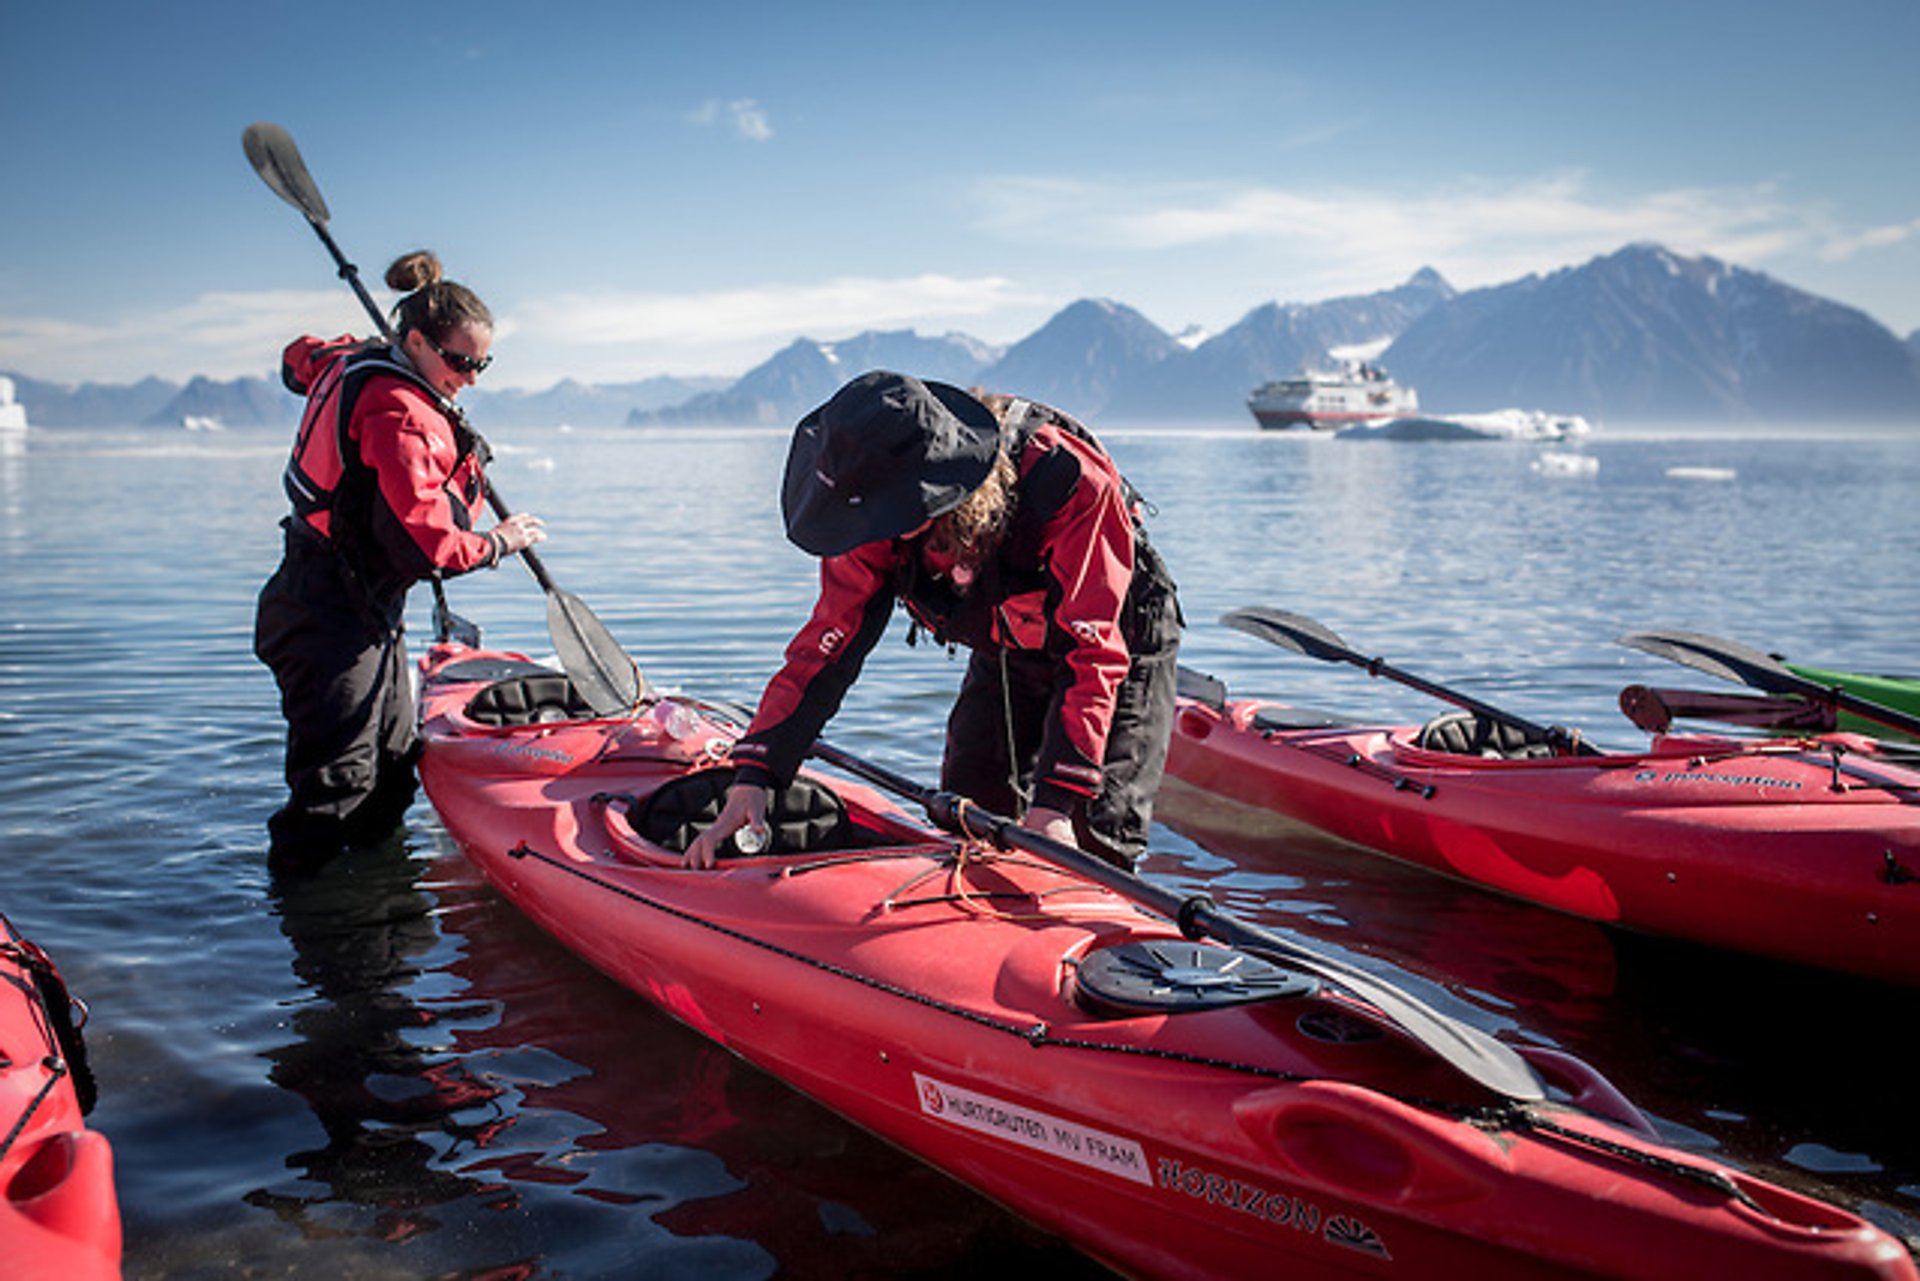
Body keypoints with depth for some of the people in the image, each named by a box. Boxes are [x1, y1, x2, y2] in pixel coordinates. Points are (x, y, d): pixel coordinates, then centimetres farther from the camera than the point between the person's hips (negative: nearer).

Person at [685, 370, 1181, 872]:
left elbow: (1093, 654, -37)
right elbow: (829, 642, -19)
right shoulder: (877, 507, -23)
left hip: (1122, 648, -4)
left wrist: (1054, 802, -44)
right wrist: (752, 775, -28)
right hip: (1003, 657, 5)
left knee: (1093, 854, -14)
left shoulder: (1071, 482, -38)